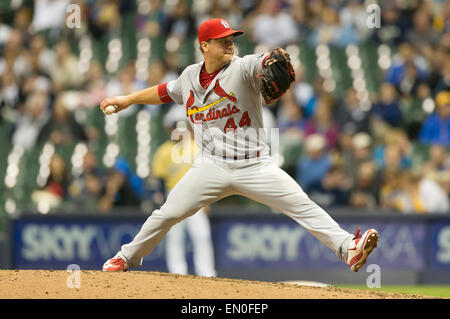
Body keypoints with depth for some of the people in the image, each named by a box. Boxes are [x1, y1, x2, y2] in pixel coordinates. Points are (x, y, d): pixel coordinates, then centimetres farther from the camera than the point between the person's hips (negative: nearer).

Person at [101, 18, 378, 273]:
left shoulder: (242, 69, -8)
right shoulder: (191, 76, 7)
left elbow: (263, 64, -29)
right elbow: (165, 92, 26)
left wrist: (277, 61, -52)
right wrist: (127, 100, 28)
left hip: (255, 166, -3)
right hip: (212, 167, 3)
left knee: (302, 205, -17)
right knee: (169, 213, 0)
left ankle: (347, 248, -22)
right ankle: (128, 257, 21)